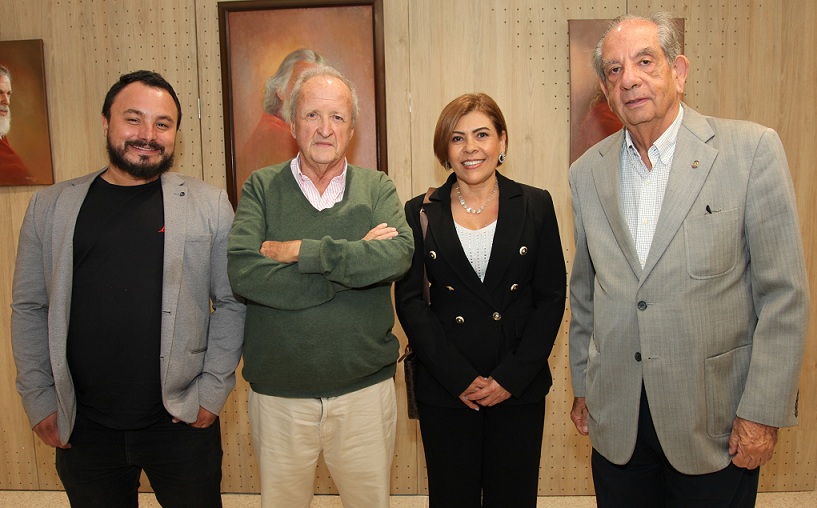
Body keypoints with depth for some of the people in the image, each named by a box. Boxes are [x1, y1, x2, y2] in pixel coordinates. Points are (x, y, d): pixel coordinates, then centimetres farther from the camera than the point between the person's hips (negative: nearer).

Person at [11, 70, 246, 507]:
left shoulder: (209, 205, -3)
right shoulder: (50, 206, 3)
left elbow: (233, 302, -3)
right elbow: (28, 309, 6)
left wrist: (213, 389, -7)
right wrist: (39, 398, 3)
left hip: (183, 421, -1)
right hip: (82, 427, 2)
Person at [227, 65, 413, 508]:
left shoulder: (377, 188, 2)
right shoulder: (261, 188, -1)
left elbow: (398, 255, -18)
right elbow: (243, 271, -18)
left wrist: (297, 251, -18)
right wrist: (353, 262, -18)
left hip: (365, 390, 1)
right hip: (277, 393, 0)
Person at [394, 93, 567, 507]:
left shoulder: (536, 205, 2)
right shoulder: (420, 212, 1)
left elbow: (552, 298, 0)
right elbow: (410, 301, -3)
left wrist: (511, 377, -8)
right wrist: (460, 379, -9)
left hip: (520, 388, 1)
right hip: (444, 390, 0)